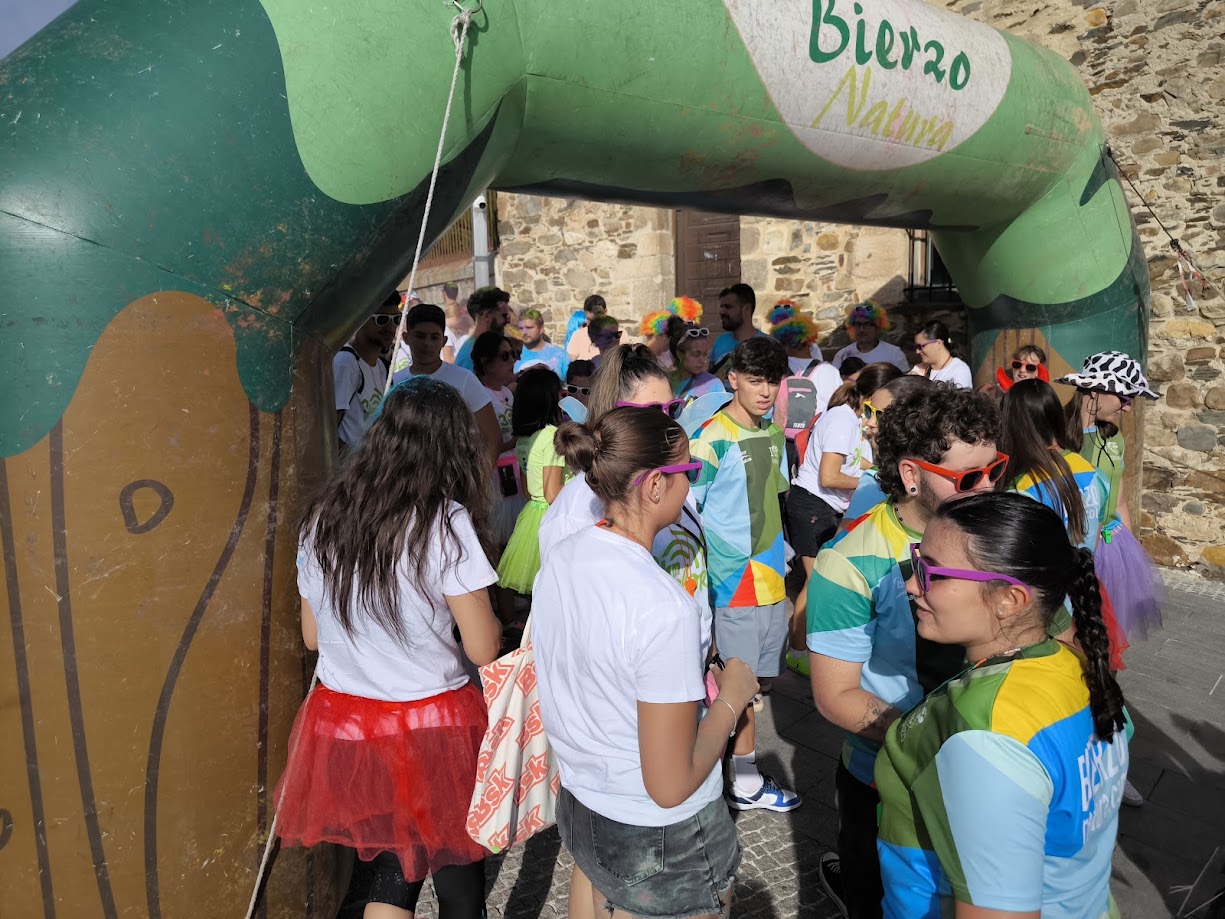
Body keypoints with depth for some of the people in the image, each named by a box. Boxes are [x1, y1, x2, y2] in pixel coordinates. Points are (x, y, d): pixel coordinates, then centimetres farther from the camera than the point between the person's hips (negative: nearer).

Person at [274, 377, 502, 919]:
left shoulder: (322, 519, 0)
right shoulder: (444, 521, -17)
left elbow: (313, 636, 9)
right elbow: (482, 648, -15)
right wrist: (481, 611, 5)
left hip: (342, 726, 5)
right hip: (432, 731, -5)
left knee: (389, 873, 22)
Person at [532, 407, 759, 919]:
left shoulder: (559, 560, -7)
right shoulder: (664, 609, -31)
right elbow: (671, 787, -25)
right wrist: (730, 697, -11)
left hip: (577, 806, 7)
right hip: (660, 843, -6)